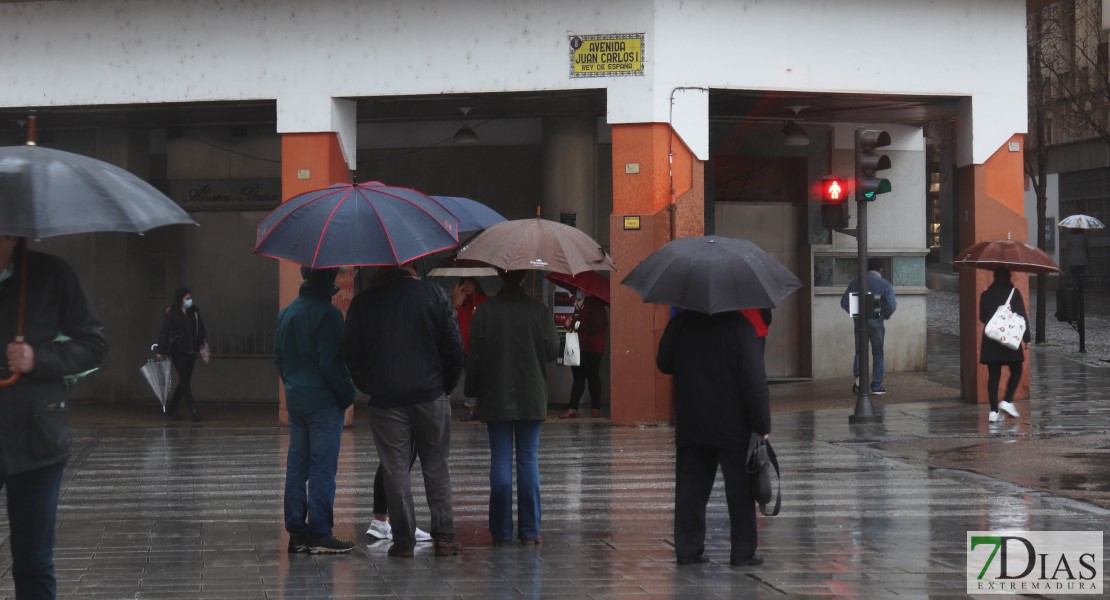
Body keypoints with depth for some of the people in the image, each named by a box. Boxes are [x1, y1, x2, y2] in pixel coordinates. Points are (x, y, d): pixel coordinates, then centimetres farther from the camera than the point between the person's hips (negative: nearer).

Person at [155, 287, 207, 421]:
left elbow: (201, 329, 12)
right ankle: (193, 411, -14)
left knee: (185, 380, 9)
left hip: (191, 351, 5)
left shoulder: (194, 311, 5)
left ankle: (171, 409, 21)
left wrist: (201, 344, 3)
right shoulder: (172, 314, -8)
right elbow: (164, 333, -8)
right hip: (178, 351, -5)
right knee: (185, 380, -10)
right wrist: (161, 351, -10)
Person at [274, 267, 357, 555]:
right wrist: (348, 393, -7)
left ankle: (296, 531, 13)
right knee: (322, 469, -4)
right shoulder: (327, 313, -16)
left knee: (296, 466, 10)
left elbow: (279, 356, 15)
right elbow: (330, 363, -19)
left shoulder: (286, 313, 10)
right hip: (323, 402, -8)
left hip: (295, 400, 8)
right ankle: (319, 534, -2)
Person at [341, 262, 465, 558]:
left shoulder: (362, 302, 1)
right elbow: (454, 345, -1)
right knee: (436, 466, 9)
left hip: (385, 400, 0)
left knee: (395, 469, 5)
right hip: (431, 396, 0)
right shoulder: (434, 294, -2)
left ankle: (404, 540, 5)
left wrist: (368, 387, 18)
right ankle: (444, 536, 7)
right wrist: (447, 384, 12)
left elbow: (351, 352, 5)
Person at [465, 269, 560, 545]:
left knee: (500, 460, 3)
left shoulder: (485, 310, -5)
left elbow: (475, 356, -4)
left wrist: (472, 392, 6)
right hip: (531, 399, 0)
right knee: (529, 460, 5)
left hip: (496, 399, 0)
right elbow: (552, 350, -2)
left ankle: (501, 531, 4)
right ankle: (530, 530, 4)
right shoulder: (538, 309, -4)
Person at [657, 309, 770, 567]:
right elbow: (754, 380, -15)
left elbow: (664, 364, 11)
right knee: (740, 491, 5)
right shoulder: (739, 326, -13)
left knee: (691, 490, 10)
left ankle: (688, 549, 10)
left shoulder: (681, 323, -1)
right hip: (733, 427, -4)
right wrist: (762, 426, -11)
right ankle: (743, 551, 7)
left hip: (690, 427, 4)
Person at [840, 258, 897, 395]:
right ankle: (876, 386, 9)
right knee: (878, 354, 10)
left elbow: (844, 302, -2)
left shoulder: (856, 282, 2)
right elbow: (891, 305, -14)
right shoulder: (884, 284, -4)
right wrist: (885, 315, 5)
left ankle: (858, 375, -13)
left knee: (860, 352, 13)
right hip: (877, 322, -1)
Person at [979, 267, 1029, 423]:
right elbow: (1022, 316, -7)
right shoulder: (1013, 292, -4)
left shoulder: (985, 295, 6)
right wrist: (1026, 337, -4)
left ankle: (993, 411, 0)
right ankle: (1007, 401, -4)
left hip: (990, 341, 3)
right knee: (1016, 371, 12)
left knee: (993, 375, 4)